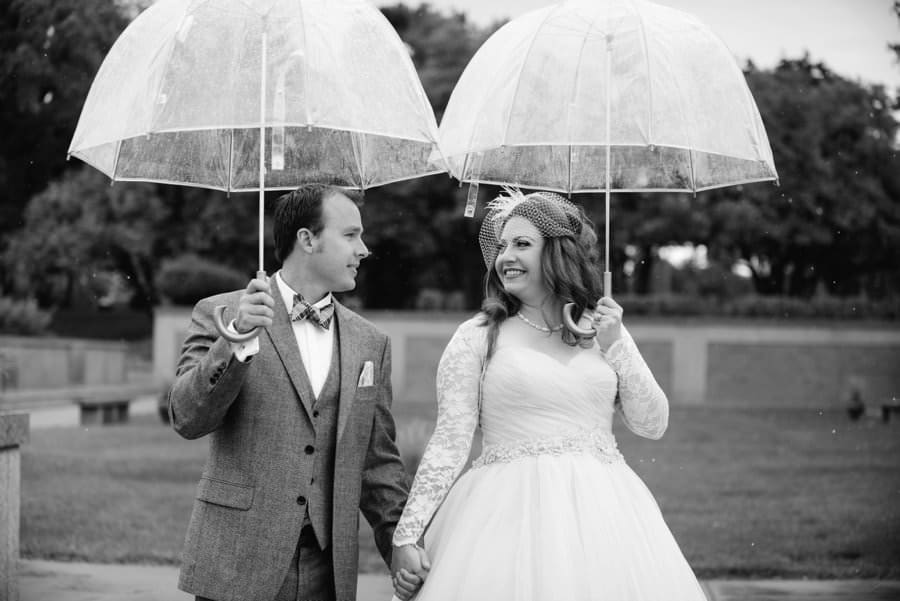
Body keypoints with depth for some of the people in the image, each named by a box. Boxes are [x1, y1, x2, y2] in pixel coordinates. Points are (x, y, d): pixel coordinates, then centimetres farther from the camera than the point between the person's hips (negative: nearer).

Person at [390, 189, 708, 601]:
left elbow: (653, 425, 8)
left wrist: (615, 347, -3)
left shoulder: (604, 331, 11)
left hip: (603, 513, 3)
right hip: (511, 515, -3)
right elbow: (449, 442, -2)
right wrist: (408, 536, -9)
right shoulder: (477, 338, 1)